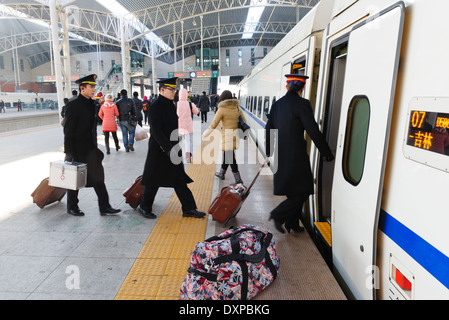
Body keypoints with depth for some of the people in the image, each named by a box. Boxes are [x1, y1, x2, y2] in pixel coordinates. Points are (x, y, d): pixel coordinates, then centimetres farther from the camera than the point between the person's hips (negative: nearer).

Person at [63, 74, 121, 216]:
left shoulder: (91, 104, 10)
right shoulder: (73, 105, -13)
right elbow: (68, 131, -14)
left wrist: (95, 147, 16)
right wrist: (69, 154, -16)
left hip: (90, 149, 7)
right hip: (77, 150, -7)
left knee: (98, 177, 5)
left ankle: (104, 207, 10)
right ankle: (72, 207, 26)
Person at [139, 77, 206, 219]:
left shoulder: (171, 106, 12)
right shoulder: (155, 107, -15)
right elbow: (156, 132, -22)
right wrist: (168, 148, -28)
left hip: (172, 149, 8)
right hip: (159, 150, -8)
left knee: (180, 180, 9)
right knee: (154, 182, 6)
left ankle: (189, 209, 16)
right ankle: (144, 207, 26)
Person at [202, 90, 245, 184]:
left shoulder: (222, 109, -10)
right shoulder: (237, 108, 6)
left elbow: (213, 124, -7)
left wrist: (205, 134, 7)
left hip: (227, 136, -6)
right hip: (236, 135, 6)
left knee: (230, 157, -2)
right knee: (227, 154, 20)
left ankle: (238, 180, -2)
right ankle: (221, 173, 36)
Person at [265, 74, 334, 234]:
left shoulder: (277, 104, 9)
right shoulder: (302, 104, -12)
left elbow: (268, 129, 14)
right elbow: (313, 132, -13)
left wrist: (269, 152, 26)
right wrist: (327, 153, -2)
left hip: (281, 155, 8)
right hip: (295, 155, -8)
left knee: (295, 192, 18)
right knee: (303, 190, 7)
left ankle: (292, 224, 25)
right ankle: (278, 214, 2)